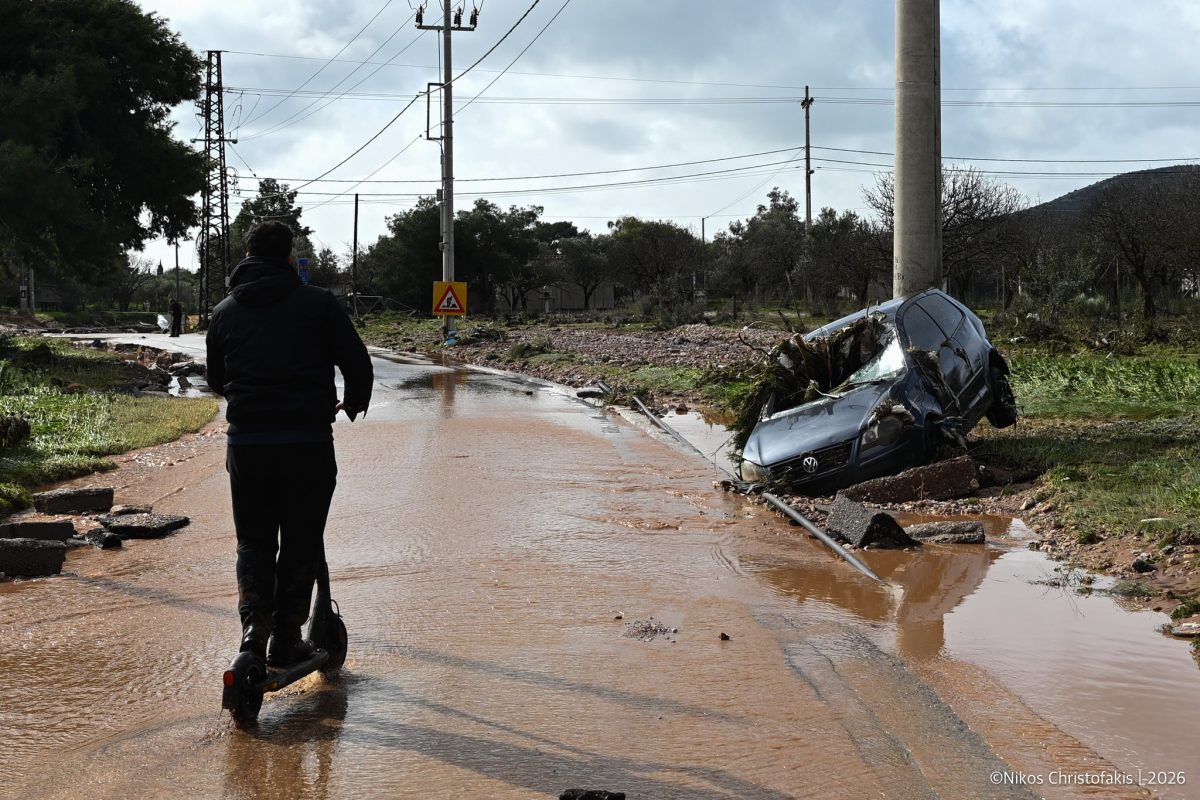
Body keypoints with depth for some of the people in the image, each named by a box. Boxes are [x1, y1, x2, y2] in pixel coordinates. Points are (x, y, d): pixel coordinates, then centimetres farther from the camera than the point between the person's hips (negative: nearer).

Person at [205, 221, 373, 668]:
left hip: (246, 442, 3)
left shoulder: (225, 311, 11)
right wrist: (353, 404, 18)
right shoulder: (317, 303, 0)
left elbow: (215, 380, 20)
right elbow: (359, 366, -2)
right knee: (301, 543, 10)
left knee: (253, 540, 15)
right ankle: (286, 640, 12)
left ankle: (254, 622, -4)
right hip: (308, 442, -2)